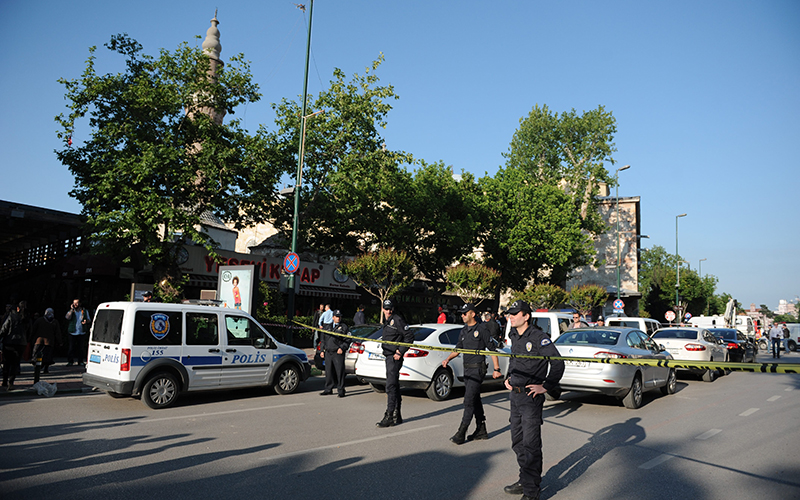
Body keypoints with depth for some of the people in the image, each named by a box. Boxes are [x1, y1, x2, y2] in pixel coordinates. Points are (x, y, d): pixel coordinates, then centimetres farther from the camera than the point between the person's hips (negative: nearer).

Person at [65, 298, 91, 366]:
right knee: (71, 348, -2)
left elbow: (89, 320, 14)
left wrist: (86, 321, -8)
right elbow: (68, 317, -13)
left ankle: (80, 361, 12)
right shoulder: (70, 311, 7)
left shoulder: (85, 311, 10)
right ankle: (69, 361, 7)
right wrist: (72, 309, -12)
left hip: (81, 333, 1)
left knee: (81, 348, 3)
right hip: (72, 333, -1)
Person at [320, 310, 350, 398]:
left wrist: (342, 348, -15)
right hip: (328, 353, 5)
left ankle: (341, 391, 2)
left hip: (338, 353, -5)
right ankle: (328, 389, 19)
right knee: (328, 372, 8)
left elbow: (348, 340, -3)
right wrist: (322, 350, 15)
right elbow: (324, 340, 24)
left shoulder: (344, 327, 4)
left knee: (339, 372, -5)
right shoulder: (328, 327, 19)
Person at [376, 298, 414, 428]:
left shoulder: (397, 320, -12)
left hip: (394, 357, -10)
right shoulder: (387, 321, 16)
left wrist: (400, 352, -16)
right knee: (394, 386, 14)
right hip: (389, 357, 10)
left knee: (390, 387, -10)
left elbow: (410, 336, -16)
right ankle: (397, 416, 22)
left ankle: (389, 416, -7)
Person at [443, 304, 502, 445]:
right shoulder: (464, 331, 13)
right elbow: (458, 349, 18)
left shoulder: (482, 329, -9)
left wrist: (496, 369, -11)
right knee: (475, 400, 13)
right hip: (467, 369, 8)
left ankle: (461, 433, -7)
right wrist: (448, 359, 0)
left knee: (469, 401, -9)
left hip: (477, 369, -8)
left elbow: (492, 349, -8)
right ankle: (481, 431, 22)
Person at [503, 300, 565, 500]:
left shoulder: (539, 337, -14)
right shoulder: (515, 337, 11)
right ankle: (524, 481, 30)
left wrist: (545, 386, -16)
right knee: (518, 442, 16)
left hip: (531, 396, -9)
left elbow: (558, 363, -18)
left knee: (530, 444, -5)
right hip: (515, 394, 9)